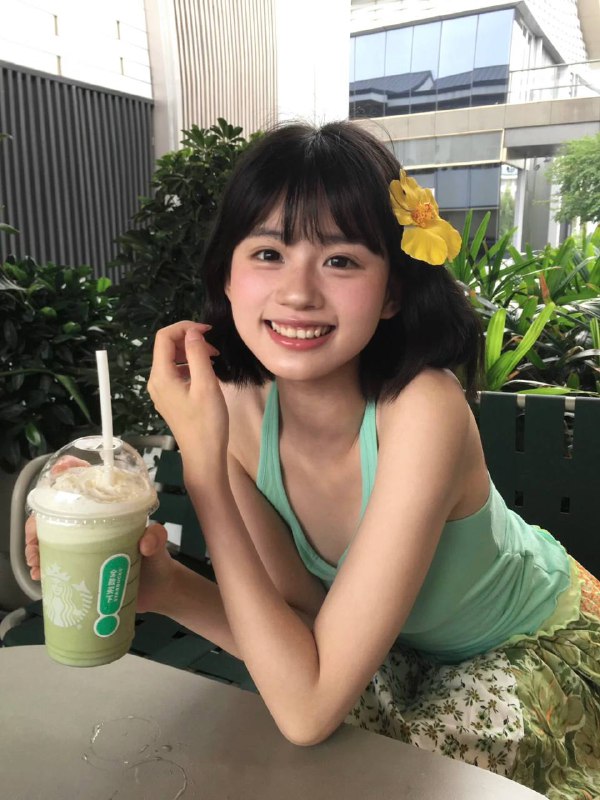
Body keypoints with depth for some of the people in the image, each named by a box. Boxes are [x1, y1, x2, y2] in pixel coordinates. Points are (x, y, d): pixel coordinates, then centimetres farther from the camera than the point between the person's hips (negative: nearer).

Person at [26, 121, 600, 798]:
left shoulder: (422, 411, -38)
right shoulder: (239, 401, -20)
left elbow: (307, 712, -37)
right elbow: (307, 617, -15)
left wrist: (202, 462, -39)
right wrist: (164, 586, -34)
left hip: (539, 645, -3)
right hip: (404, 645, 4)